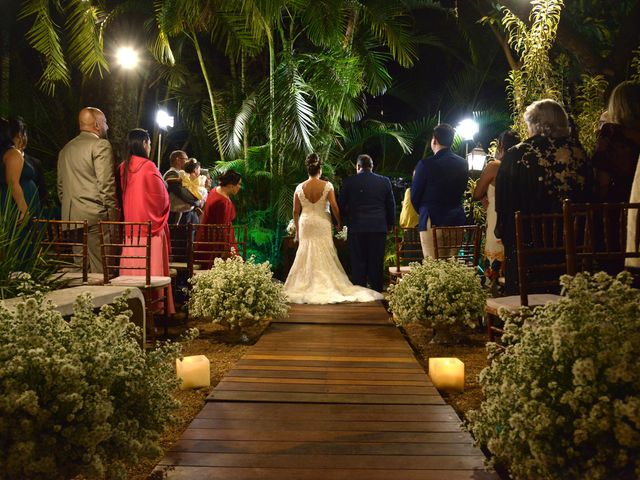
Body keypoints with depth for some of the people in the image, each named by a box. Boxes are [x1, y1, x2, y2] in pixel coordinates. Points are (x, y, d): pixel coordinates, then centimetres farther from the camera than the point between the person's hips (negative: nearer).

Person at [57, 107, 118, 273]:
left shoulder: (65, 149, 19)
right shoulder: (101, 145, -6)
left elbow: (60, 186, 21)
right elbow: (106, 183, -14)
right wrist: (113, 214, -10)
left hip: (71, 217, 8)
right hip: (96, 215, -8)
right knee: (101, 269, -6)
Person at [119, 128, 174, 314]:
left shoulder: (123, 168, 6)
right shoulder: (148, 166, -12)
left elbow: (122, 197, 13)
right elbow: (161, 198, -8)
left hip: (130, 225, 6)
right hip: (150, 226, -6)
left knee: (133, 268, 10)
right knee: (151, 267, -2)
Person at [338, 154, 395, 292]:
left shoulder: (349, 182, 0)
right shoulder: (384, 181, 4)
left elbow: (341, 205, 5)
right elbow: (391, 205, 9)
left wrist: (347, 220, 21)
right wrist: (390, 224, 20)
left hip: (356, 227, -1)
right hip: (379, 227, 1)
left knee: (358, 262, 4)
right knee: (376, 262, 7)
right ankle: (377, 291, 9)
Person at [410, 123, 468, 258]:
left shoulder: (425, 164, -10)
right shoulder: (463, 163, 5)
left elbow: (414, 196, -2)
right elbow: (461, 191, 13)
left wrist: (421, 211, 16)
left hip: (432, 221, -5)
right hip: (456, 221, 6)